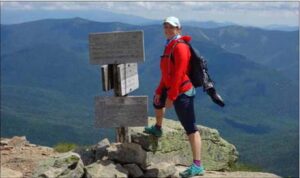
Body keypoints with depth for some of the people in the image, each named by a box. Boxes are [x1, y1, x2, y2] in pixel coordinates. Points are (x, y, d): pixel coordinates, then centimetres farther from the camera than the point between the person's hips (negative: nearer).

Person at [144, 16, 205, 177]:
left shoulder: (180, 47, -18)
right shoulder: (169, 46, 14)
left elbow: (178, 74, -23)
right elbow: (166, 73, 19)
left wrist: (171, 97, -24)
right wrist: (159, 91, 16)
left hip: (182, 92, -11)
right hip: (171, 89, 11)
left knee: (190, 127, -12)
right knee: (157, 100, 37)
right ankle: (157, 129, 62)